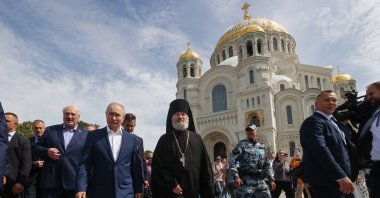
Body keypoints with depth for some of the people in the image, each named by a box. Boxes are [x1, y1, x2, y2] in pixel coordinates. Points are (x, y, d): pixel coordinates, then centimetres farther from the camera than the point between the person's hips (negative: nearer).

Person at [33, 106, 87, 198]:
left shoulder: (86, 135, 4)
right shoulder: (50, 130, 10)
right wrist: (47, 152, -10)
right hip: (51, 181, 2)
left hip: (75, 182, -1)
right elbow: (36, 147, 12)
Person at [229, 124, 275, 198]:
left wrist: (271, 179, 11)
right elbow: (233, 161, -9)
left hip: (260, 182, 5)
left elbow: (267, 165, 20)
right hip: (245, 181, -5)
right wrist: (235, 177, -19)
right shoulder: (242, 144, -1)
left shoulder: (262, 147, 15)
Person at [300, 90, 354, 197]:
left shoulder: (331, 122, 19)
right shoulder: (313, 122, -14)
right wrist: (341, 176, -29)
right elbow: (321, 150, -26)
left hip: (335, 179, 10)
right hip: (325, 181, -10)